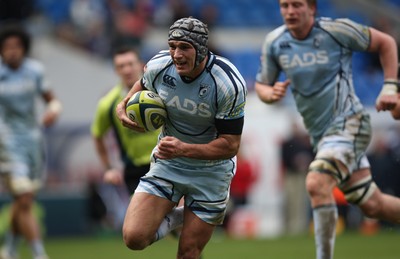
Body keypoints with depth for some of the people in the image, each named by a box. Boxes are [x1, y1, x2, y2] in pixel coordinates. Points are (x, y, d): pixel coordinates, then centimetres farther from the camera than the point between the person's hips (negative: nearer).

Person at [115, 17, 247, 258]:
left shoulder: (229, 84, -25)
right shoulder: (158, 66, -13)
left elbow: (230, 145, -22)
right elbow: (144, 84, 14)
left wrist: (184, 149, -36)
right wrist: (124, 105, -8)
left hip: (210, 172, -3)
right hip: (167, 165, 3)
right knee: (134, 237, -15)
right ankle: (175, 217, 15)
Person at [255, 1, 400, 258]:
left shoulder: (336, 30, -12)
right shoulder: (274, 42, 1)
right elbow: (262, 85, 12)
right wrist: (271, 93, -11)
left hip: (348, 122, -6)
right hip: (320, 134, 6)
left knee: (317, 184, -28)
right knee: (372, 205, 10)